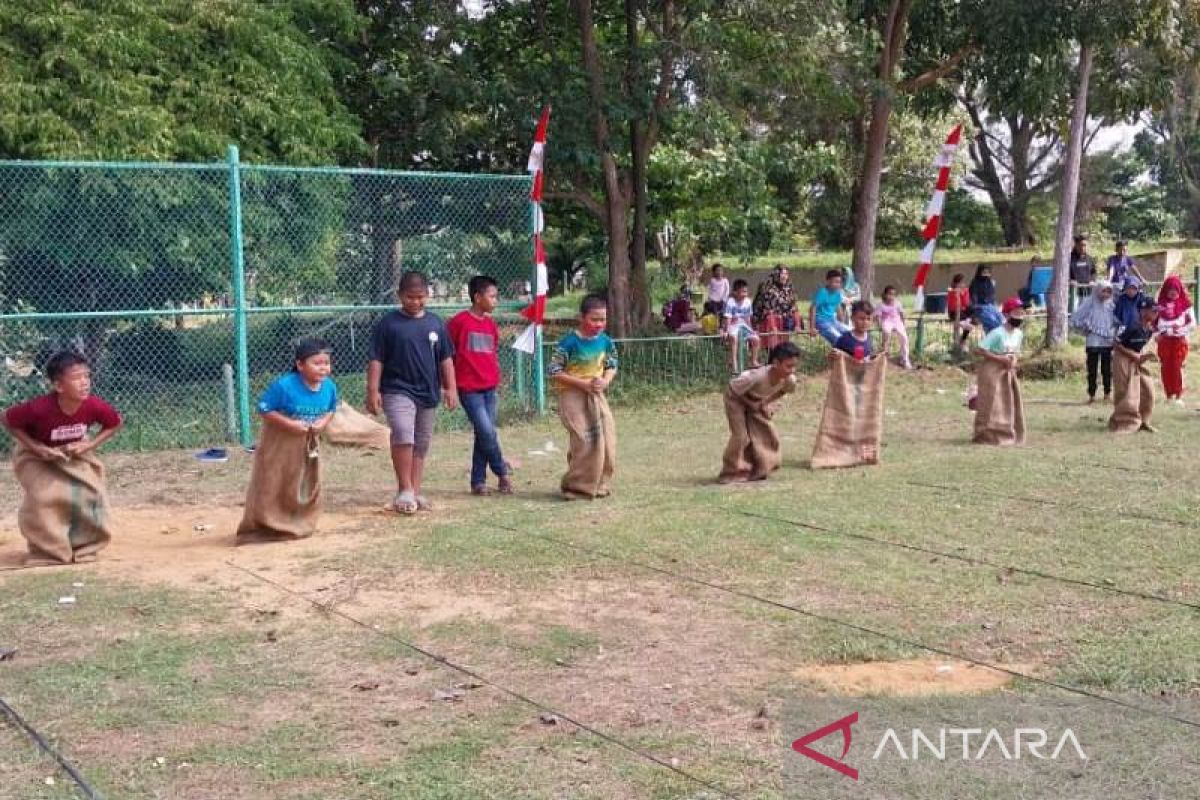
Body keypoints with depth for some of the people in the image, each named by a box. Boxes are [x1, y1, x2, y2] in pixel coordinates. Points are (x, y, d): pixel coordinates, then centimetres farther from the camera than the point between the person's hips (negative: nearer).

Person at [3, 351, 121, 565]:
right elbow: (8, 420, -19)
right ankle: (46, 551, 3)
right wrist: (37, 448, -25)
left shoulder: (94, 406, -29)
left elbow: (115, 423, -8)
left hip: (76, 454, 3)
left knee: (90, 495, -13)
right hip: (37, 457, -2)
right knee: (43, 498, -20)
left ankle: (85, 547, 10)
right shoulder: (39, 408, -37)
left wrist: (89, 445, -20)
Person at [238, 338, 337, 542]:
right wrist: (290, 424, -27)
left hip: (308, 443, 5)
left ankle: (300, 525, 32)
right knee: (270, 486, 1)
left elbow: (331, 409, 7)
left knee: (309, 486, 13)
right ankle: (259, 529, 14)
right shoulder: (284, 385, -27)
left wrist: (323, 422, -14)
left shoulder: (329, 387, -11)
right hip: (279, 443, -5)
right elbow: (264, 408, -20)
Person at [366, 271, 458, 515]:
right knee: (403, 436, -23)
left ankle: (416, 493, 18)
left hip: (428, 394, 5)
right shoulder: (388, 324, -3)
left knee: (421, 445, 9)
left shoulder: (435, 323, 7)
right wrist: (373, 390, -9)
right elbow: (375, 360, -3)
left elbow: (446, 358, 12)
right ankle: (404, 491, -13)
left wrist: (450, 388, 6)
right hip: (398, 391, -5)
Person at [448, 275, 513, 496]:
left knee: (485, 434, 6)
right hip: (468, 388, -6)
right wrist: (451, 385, -4)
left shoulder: (491, 324, 12)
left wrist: (496, 382, 16)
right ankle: (503, 472, 8)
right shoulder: (459, 322, -7)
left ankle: (478, 481, 13)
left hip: (489, 388, 6)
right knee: (487, 432, -11)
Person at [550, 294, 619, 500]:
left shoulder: (605, 342, 0)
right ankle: (576, 487, 1)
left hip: (597, 395, 6)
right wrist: (583, 383, -20)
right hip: (573, 396, -6)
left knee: (607, 441, 4)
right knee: (585, 442, -14)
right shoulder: (570, 342, -17)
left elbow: (612, 366, 14)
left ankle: (599, 484, 21)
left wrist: (605, 381, -8)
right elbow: (555, 372, -15)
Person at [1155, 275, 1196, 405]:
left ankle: (1179, 396, -2)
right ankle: (1169, 395, 11)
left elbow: (1192, 323, 0)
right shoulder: (1161, 304, 5)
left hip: (1179, 340, -2)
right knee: (1166, 368, 3)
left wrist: (1182, 329, -14)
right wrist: (1159, 332, -5)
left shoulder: (1184, 303, 1)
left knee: (1178, 368, -7)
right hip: (1164, 340, 2)